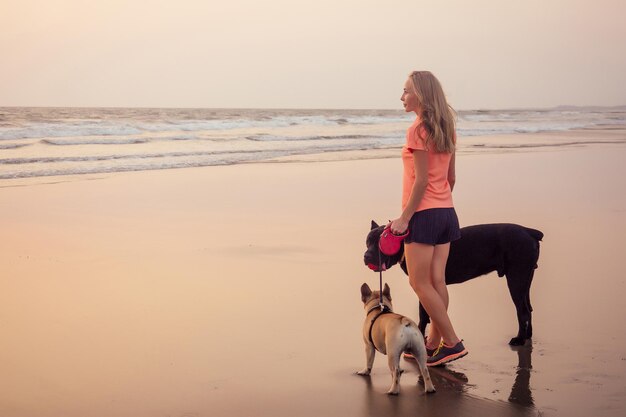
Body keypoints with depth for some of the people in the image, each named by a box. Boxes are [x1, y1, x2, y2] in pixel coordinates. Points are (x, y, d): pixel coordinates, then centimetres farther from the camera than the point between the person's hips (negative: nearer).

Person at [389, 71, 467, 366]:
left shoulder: (418, 129, -14)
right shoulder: (446, 129, 11)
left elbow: (421, 180, -18)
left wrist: (405, 217, -15)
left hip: (424, 214, -8)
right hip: (447, 212, 8)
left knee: (420, 283, -1)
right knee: (436, 281, 11)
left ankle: (452, 343, -1)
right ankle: (434, 343, 17)